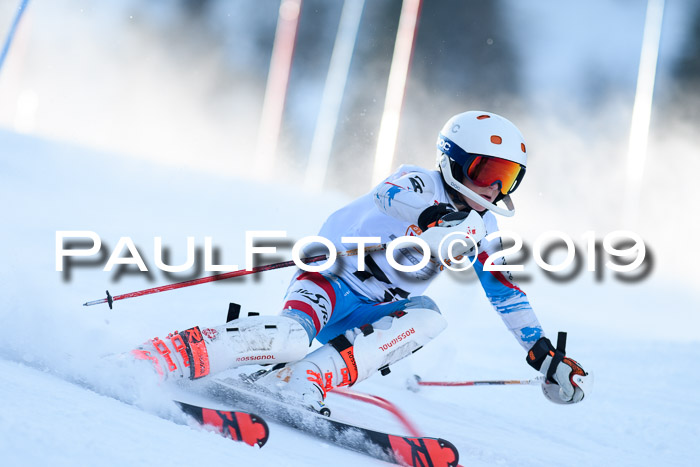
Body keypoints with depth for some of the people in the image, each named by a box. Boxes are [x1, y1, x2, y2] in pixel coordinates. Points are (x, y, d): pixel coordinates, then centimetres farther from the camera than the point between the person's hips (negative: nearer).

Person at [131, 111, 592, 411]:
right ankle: (147, 361, -29)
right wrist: (438, 219, -54)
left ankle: (299, 383, -31)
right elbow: (391, 194, -35)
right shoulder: (419, 182, -11)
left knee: (428, 316, -24)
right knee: (290, 338, -34)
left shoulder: (482, 228, 9)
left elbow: (506, 292, 15)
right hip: (331, 282, -7)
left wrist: (545, 352, 8)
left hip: (369, 317, 7)